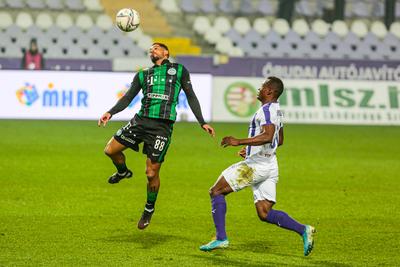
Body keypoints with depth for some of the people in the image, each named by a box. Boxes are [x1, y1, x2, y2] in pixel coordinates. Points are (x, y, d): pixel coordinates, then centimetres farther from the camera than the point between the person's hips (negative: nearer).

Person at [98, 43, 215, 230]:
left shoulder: (179, 70, 13)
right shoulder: (142, 75, 19)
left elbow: (191, 97, 13)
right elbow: (128, 98, 12)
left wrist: (202, 123, 7)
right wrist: (110, 113, -4)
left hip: (162, 126, -4)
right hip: (141, 120, 4)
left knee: (152, 173, -5)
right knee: (110, 150, -4)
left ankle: (149, 209, 19)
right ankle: (123, 171, 30)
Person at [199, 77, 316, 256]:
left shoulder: (266, 110, -14)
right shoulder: (277, 110, 18)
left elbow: (268, 136, -30)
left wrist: (239, 142, -30)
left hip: (256, 164, -10)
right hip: (270, 166, 10)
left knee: (216, 191, -1)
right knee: (264, 213, 9)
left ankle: (221, 238, -5)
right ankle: (304, 230, -5)